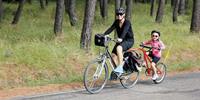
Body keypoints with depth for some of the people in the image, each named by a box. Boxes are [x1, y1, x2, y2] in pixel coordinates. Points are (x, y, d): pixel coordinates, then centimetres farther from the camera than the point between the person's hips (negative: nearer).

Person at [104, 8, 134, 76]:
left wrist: (121, 38, -54)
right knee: (113, 55, -9)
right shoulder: (116, 22, 1)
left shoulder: (127, 22, -17)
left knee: (119, 48, -36)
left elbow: (125, 31, -35)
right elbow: (110, 29, -10)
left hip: (129, 41, -7)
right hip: (120, 41, 7)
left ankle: (120, 67, -35)